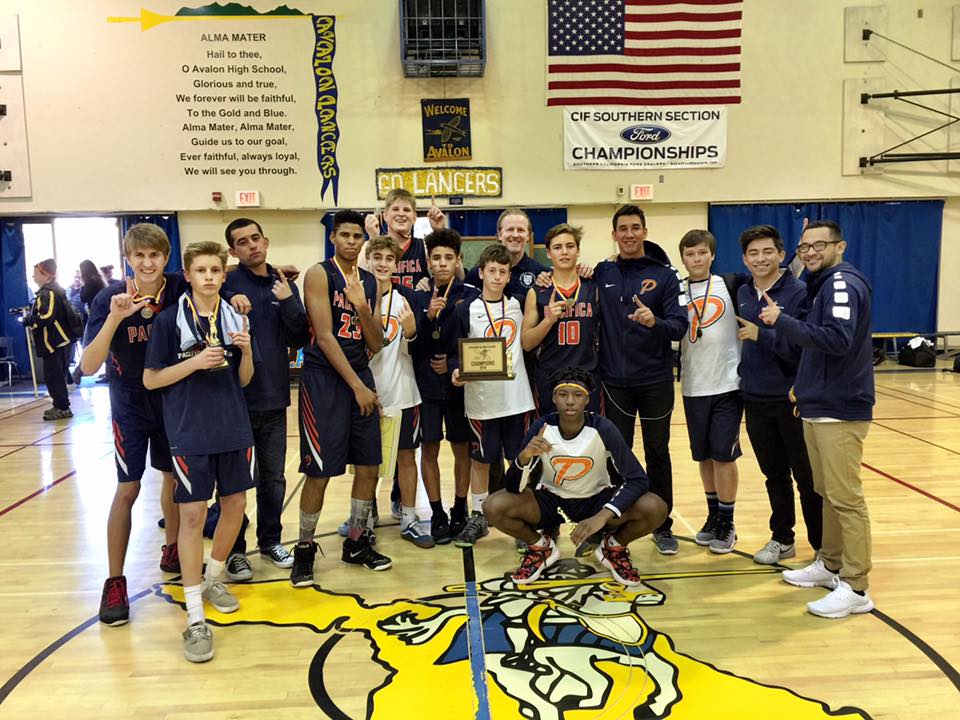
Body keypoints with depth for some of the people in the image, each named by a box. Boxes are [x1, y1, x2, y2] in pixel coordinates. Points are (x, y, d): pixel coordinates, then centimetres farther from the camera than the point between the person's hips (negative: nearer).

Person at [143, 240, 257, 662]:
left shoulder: (235, 318, 4)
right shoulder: (169, 320, -6)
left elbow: (244, 379, 8)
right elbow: (150, 380, -5)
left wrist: (246, 350, -11)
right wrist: (196, 362, -17)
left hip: (234, 429, 5)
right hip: (190, 433, -4)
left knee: (235, 504, 12)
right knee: (192, 515, -4)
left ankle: (213, 578, 36)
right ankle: (195, 619, 4)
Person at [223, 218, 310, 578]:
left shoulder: (284, 285, 7)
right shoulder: (228, 282, -5)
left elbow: (299, 338, 2)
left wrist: (287, 302, -12)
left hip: (274, 399, 4)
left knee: (274, 478, 15)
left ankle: (270, 540, 31)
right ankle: (234, 550, 23)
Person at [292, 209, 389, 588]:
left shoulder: (371, 282, 11)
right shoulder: (319, 274, -6)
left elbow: (376, 345, 6)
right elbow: (324, 336, -14)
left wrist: (362, 306, -12)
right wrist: (356, 386, -15)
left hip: (360, 376, 6)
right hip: (323, 379, -6)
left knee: (369, 466, 9)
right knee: (318, 472, -3)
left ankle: (357, 543, 25)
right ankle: (304, 549, 16)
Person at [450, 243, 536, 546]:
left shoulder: (518, 305, 6)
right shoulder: (466, 310, -1)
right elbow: (457, 351, 1)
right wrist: (457, 371, -19)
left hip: (517, 397, 2)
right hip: (480, 398, -1)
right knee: (480, 459, 10)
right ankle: (478, 517, 24)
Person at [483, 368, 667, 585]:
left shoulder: (603, 429, -25)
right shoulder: (542, 428, -22)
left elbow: (639, 479, -23)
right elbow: (512, 487, -20)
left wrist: (602, 516, -37)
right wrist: (524, 456, -43)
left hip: (596, 498, 0)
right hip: (551, 497, 1)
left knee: (655, 509, -26)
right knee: (493, 507, -24)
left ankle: (613, 547, 5)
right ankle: (542, 547, 5)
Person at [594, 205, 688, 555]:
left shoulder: (665, 274, -2)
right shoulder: (601, 274, 4)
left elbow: (680, 326, -7)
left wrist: (654, 322, -29)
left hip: (655, 381, -1)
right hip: (614, 381, 1)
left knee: (657, 454, 10)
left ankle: (663, 527, 24)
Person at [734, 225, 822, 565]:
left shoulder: (798, 292, -11)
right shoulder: (743, 294, 7)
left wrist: (763, 334, -27)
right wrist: (745, 375, 8)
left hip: (791, 400, -5)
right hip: (755, 400, 5)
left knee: (807, 478, 6)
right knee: (774, 476, 16)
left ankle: (823, 546, 20)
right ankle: (782, 539, 30)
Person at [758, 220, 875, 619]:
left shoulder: (844, 282, -12)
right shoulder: (823, 284, 17)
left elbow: (837, 340, -25)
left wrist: (781, 321, -23)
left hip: (840, 409, -9)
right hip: (818, 407, 9)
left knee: (845, 498, -4)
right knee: (827, 493, 16)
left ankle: (855, 587, 3)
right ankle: (831, 563, 28)